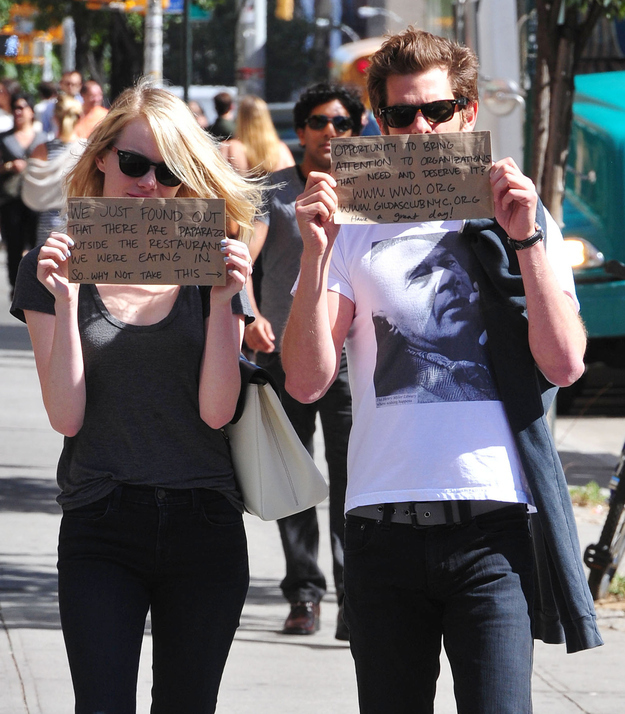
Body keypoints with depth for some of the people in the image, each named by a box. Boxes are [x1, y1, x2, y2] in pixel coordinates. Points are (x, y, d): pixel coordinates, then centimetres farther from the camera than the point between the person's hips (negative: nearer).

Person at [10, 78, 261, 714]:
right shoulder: (56, 266, 2)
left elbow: (216, 412, -4)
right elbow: (67, 417, -6)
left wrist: (223, 301, -13)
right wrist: (65, 299, -15)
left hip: (204, 524, 2)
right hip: (100, 529, -2)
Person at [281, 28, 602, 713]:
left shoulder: (520, 220, 10)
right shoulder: (354, 230, 10)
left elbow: (564, 365, -2)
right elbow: (306, 380, 0)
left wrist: (526, 240, -8)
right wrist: (316, 252, -10)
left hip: (494, 525, -1)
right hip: (384, 522, 1)